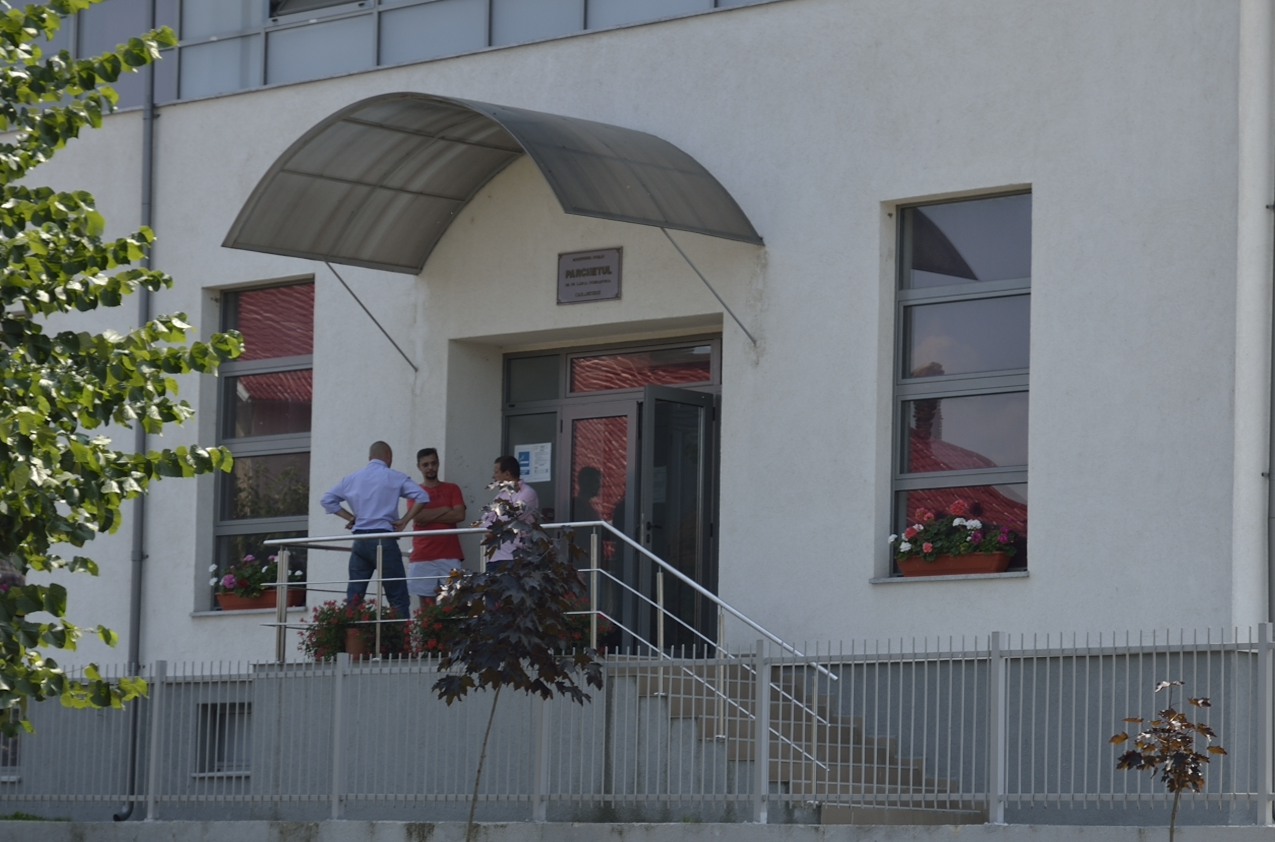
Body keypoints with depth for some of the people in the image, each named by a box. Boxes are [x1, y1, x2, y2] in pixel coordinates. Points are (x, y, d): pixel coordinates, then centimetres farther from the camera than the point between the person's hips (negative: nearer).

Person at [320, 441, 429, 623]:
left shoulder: (352, 479, 13)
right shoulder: (395, 478, 0)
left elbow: (328, 500, 17)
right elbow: (422, 497, -11)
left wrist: (350, 517, 13)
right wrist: (404, 521, -3)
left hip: (360, 540, 4)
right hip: (383, 539, -4)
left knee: (353, 597, 6)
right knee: (398, 598, -2)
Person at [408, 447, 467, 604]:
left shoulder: (452, 489, 13)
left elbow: (460, 515, -2)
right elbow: (418, 516, -6)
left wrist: (430, 516, -3)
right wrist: (445, 510, -1)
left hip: (450, 556, 0)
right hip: (422, 557, 0)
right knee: (426, 605, -2)